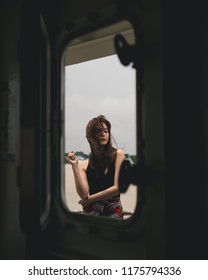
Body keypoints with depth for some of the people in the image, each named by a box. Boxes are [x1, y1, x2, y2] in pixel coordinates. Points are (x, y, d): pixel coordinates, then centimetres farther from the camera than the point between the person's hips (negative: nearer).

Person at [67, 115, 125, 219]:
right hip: (91, 212, 1)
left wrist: (90, 199, 0)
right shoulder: (84, 165, 5)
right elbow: (83, 194, -7)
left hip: (114, 211, -1)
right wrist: (74, 166, -11)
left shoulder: (117, 154, 0)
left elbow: (118, 187, -5)